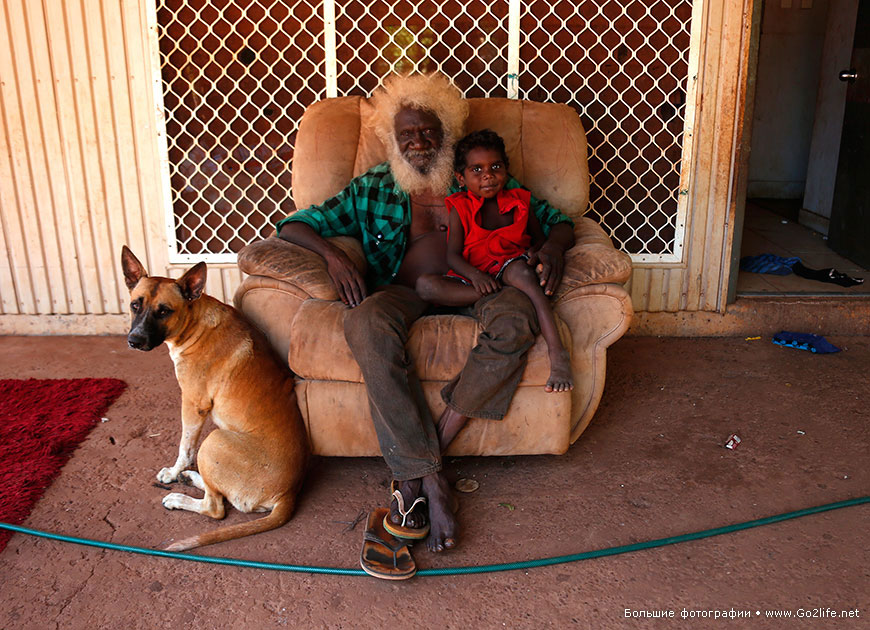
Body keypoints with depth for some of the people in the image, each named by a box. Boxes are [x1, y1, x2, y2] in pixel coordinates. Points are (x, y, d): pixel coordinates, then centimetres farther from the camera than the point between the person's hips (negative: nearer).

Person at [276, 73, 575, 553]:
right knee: (369, 325, -37)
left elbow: (555, 219, 17)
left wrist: (554, 245, -9)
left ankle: (421, 460, -27)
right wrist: (332, 253, -10)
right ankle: (430, 479, -32)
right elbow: (294, 224, 13)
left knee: (516, 317, -34)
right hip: (403, 293, 0)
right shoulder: (372, 188, 16)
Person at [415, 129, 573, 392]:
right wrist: (475, 276, -25)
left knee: (520, 271, -38)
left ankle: (557, 352, -44)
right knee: (424, 284, -27)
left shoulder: (518, 202, 13)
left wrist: (535, 250, -5)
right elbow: (452, 255, -3)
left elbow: (539, 237, 21)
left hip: (508, 269, 0)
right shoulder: (460, 209, 7)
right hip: (471, 278, 1)